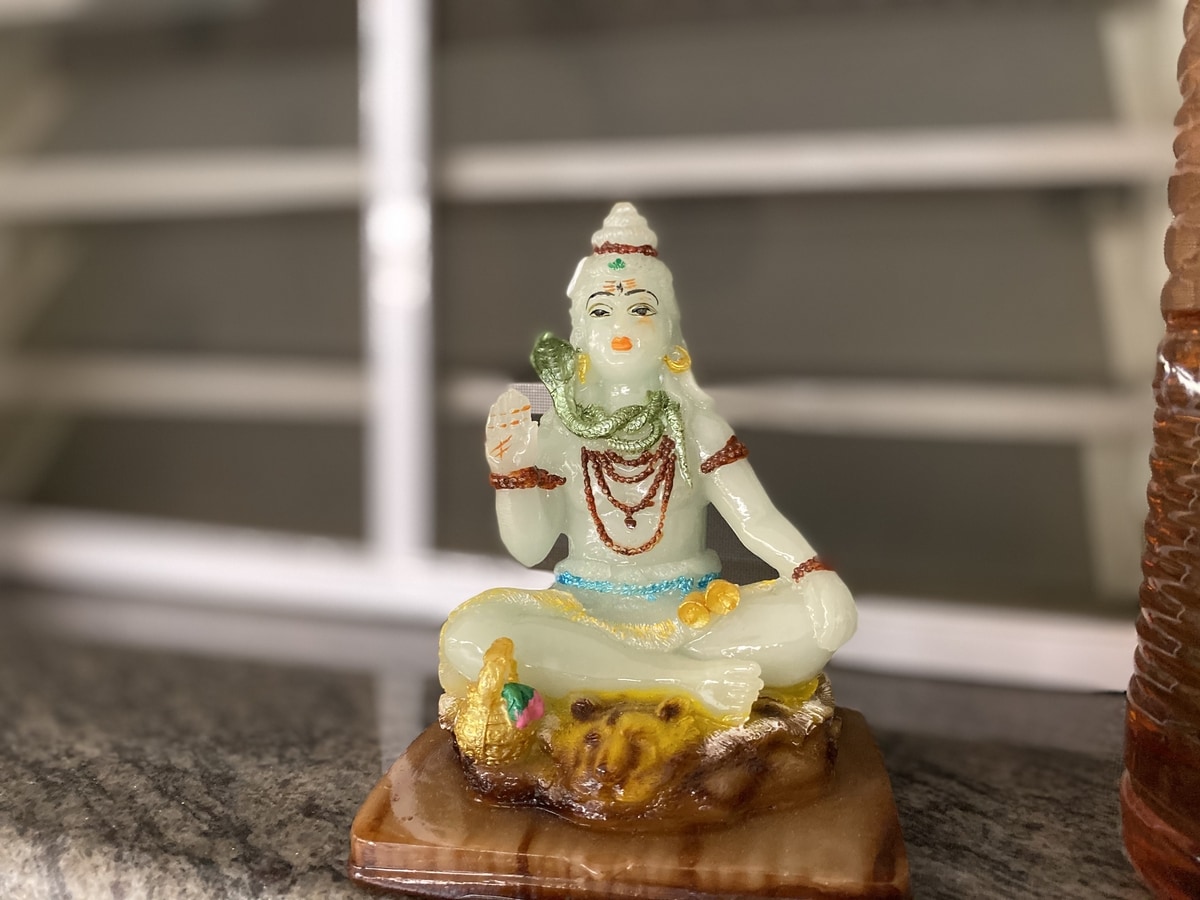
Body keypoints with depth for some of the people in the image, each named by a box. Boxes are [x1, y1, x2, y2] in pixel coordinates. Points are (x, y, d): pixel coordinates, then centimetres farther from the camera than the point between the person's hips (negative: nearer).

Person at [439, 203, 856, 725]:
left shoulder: (693, 424, 0)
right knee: (469, 637, -31)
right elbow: (529, 549, 0)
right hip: (585, 615, 0)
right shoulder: (561, 429, 1)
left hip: (693, 616, 1)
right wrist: (510, 466, -16)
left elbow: (757, 519, -8)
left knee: (826, 620, -26)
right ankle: (697, 680, -28)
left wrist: (814, 575, -25)